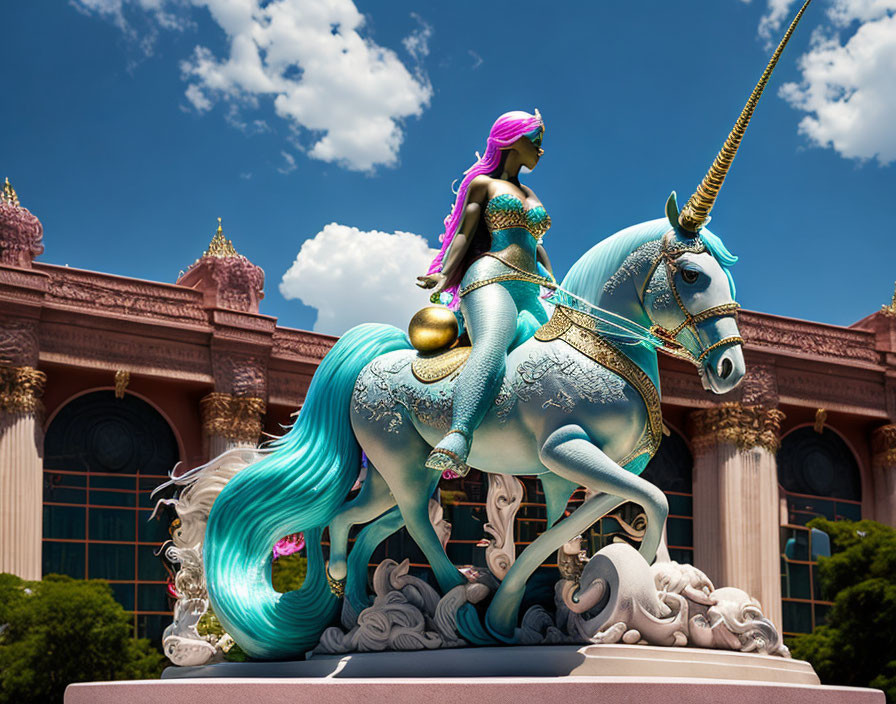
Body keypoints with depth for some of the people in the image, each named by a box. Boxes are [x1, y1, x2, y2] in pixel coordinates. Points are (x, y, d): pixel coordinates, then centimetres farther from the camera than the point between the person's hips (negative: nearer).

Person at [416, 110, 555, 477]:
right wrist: (446, 275, -10)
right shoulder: (483, 183, 16)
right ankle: (457, 441, -60)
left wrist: (554, 284, 14)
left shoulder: (531, 196, 35)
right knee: (492, 347, -38)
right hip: (490, 280, -8)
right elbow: (464, 234, 6)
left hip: (529, 293, 9)